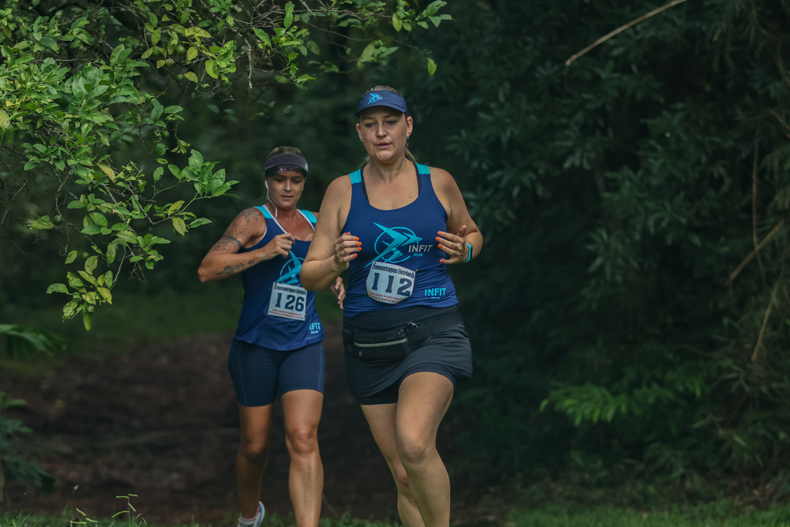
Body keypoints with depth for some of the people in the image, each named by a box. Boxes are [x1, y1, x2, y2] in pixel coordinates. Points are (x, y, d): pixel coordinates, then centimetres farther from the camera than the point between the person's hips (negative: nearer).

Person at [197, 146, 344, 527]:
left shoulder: (315, 225, 12)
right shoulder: (254, 220, -5)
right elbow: (206, 270, -18)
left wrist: (337, 283, 14)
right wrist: (262, 252, -24)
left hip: (305, 343, 3)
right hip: (257, 343, -3)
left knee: (303, 438, -16)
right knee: (255, 446, 8)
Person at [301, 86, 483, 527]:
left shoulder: (439, 183, 4)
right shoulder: (342, 191, 3)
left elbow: (473, 234, 22)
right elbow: (310, 276, 5)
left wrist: (463, 251, -1)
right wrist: (336, 263, -17)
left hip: (434, 330, -2)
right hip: (370, 341, 2)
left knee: (414, 444, -27)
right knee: (403, 474, 4)